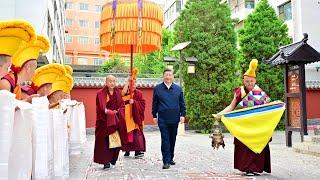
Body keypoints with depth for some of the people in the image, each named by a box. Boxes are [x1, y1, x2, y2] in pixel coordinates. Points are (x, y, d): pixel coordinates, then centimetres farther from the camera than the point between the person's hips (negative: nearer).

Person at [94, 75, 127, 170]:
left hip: (117, 120, 4)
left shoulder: (118, 92, 9)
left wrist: (117, 111, -11)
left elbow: (122, 105, 6)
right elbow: (102, 107, -15)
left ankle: (113, 158, 22)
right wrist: (109, 112, -28)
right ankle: (106, 162, 2)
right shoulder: (101, 93, -5)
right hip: (104, 120, -4)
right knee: (105, 142, -5)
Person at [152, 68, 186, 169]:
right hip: (163, 118, -2)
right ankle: (166, 161, -2)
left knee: (172, 139, 11)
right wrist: (154, 115, 4)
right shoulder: (157, 89, 5)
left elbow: (182, 103, 10)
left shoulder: (178, 89, 9)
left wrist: (182, 115, 1)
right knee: (165, 139, -5)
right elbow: (154, 103, 7)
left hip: (175, 118, 2)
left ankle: (170, 158, 25)